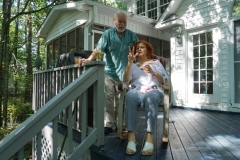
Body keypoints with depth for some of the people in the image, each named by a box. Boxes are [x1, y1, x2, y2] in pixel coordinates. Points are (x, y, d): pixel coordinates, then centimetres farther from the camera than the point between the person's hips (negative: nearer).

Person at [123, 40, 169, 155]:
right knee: (130, 96, -37)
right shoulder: (133, 66, 27)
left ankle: (150, 137, -45)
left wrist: (152, 72, -6)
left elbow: (165, 80, 11)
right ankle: (131, 136, -43)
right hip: (137, 91, 1)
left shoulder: (156, 62, 23)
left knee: (150, 98, -39)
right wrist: (130, 62, -3)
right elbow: (126, 79, 7)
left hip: (153, 90, -1)